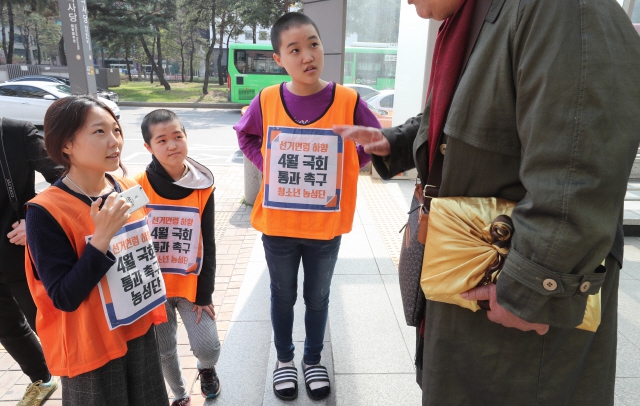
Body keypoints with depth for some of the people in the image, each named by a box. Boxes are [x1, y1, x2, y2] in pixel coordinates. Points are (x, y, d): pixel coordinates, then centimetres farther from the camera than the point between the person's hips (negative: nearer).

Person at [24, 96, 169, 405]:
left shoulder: (128, 189, -2)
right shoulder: (46, 212, -20)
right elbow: (64, 298, -21)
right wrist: (102, 238, -30)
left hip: (141, 332, 6)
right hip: (92, 348, -5)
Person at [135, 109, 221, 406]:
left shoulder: (203, 188, -7)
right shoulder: (138, 188, -12)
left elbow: (208, 245, -3)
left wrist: (204, 294, -3)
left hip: (190, 285, 0)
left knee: (208, 347, -3)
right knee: (164, 351, 14)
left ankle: (206, 369, 33)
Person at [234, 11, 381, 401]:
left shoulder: (348, 101, -12)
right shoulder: (266, 101, -8)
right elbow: (246, 136, 11)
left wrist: (346, 171, -6)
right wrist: (267, 166, -2)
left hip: (326, 226, 0)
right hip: (277, 224, 1)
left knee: (318, 298, 18)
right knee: (283, 296, 19)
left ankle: (313, 360, 43)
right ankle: (285, 359, 43)